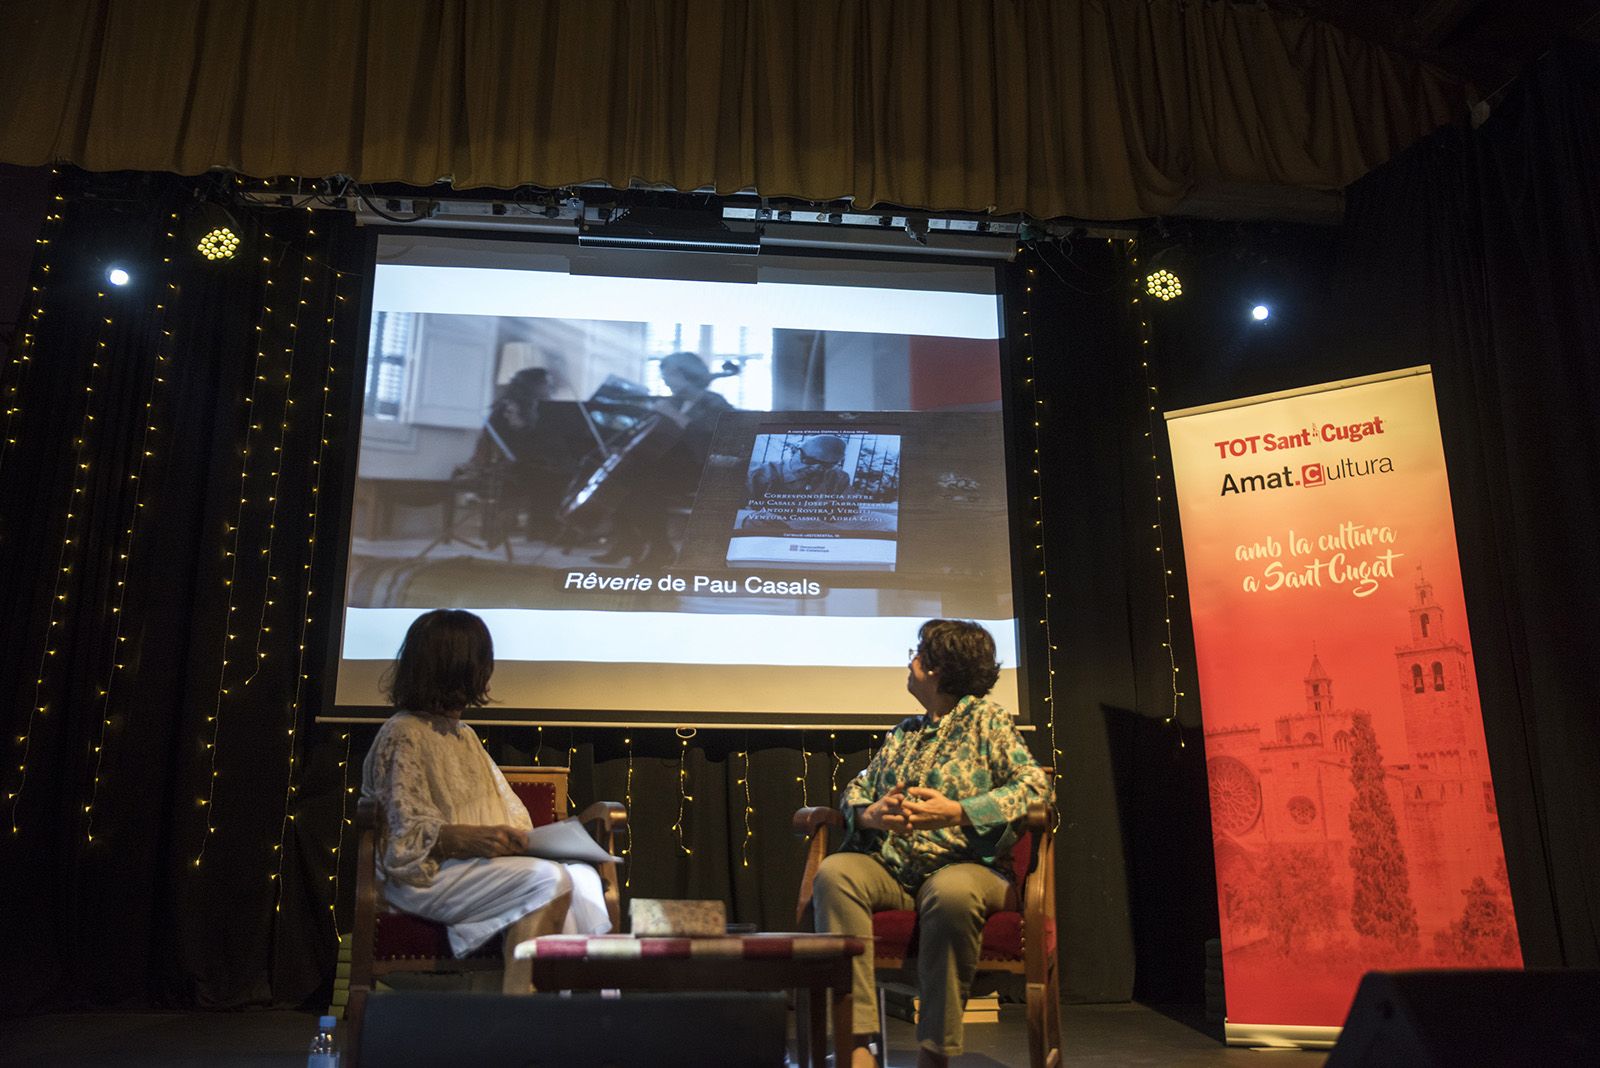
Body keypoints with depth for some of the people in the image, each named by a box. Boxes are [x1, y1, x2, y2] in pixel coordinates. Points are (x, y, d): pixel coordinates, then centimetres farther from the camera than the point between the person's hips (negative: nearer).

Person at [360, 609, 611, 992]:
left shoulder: (462, 734, 20)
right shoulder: (403, 734, -7)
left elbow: (504, 807, 17)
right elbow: (409, 833, -14)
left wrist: (514, 838, -4)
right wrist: (473, 839, -26)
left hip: (472, 861, 8)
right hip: (426, 875, -8)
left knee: (583, 874, -16)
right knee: (547, 879, -28)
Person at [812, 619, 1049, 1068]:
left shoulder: (987, 719, 6)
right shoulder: (903, 733, 24)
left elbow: (1034, 783, -7)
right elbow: (857, 787, 22)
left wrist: (955, 812, -20)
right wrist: (869, 814, -5)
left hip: (964, 865, -4)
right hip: (890, 866, 5)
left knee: (951, 893, -40)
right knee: (833, 872, -27)